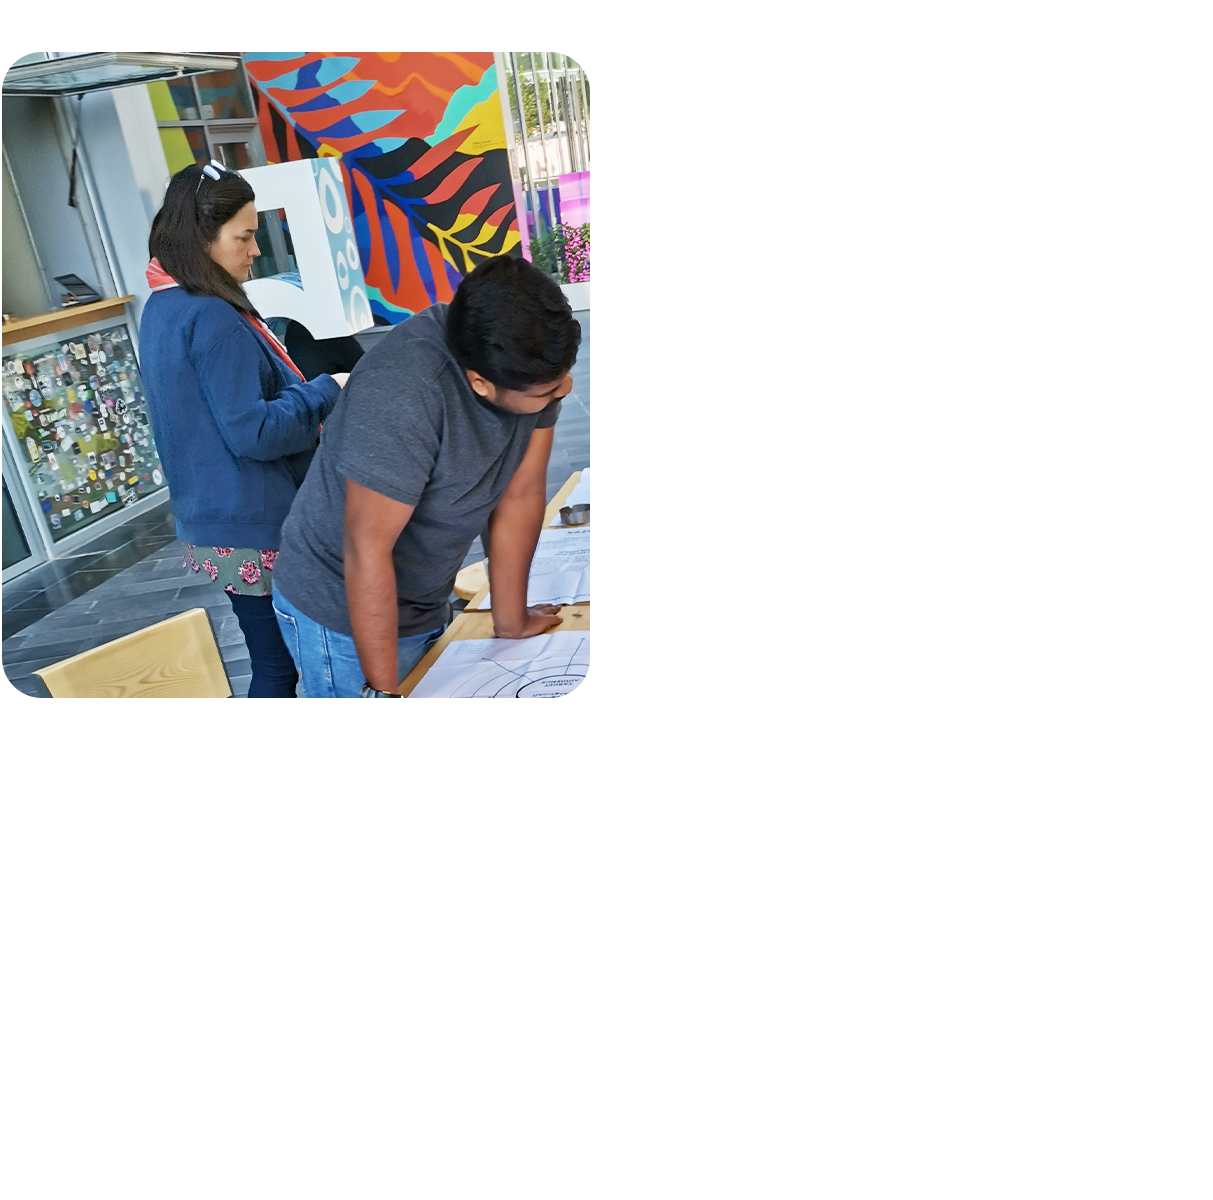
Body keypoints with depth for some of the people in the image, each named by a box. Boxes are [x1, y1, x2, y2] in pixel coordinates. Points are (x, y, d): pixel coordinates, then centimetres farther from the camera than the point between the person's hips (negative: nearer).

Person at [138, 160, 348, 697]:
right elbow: (252, 432, -22)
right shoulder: (212, 318, -20)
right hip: (254, 530, -10)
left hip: (210, 518, 10)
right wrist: (327, 391, -11)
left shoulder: (163, 307, 11)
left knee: (273, 657, 19)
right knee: (277, 666, 3)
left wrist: (307, 392, 13)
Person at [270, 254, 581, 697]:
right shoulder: (402, 391, -33)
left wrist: (512, 625, 0)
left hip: (426, 607, 6)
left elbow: (521, 496, -7)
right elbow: (367, 550, -29)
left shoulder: (534, 358, -13)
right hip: (342, 613, -6)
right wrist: (382, 691, -24)